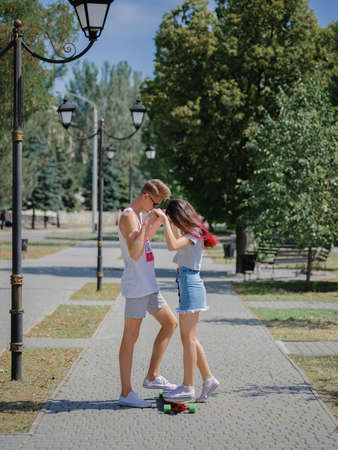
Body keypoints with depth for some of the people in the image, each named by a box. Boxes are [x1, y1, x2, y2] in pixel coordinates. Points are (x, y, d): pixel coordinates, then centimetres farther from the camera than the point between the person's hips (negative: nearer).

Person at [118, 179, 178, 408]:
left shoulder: (138, 217, 15)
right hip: (135, 286, -10)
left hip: (149, 285, 10)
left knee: (170, 323, 13)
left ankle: (152, 376, 18)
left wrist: (156, 225, 20)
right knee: (131, 337, -3)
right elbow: (134, 253, -26)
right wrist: (146, 224, -23)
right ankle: (126, 392, 3)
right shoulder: (128, 216, -15)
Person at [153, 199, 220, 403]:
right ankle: (208, 379, 18)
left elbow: (172, 245, -30)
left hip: (191, 285, -10)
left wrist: (165, 221, -22)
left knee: (188, 338, -5)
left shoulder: (194, 233, -13)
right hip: (187, 285, 10)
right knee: (189, 338, 13)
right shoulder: (191, 232, 15)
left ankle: (188, 387, -1)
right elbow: (177, 242, 37)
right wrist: (169, 223, 29)